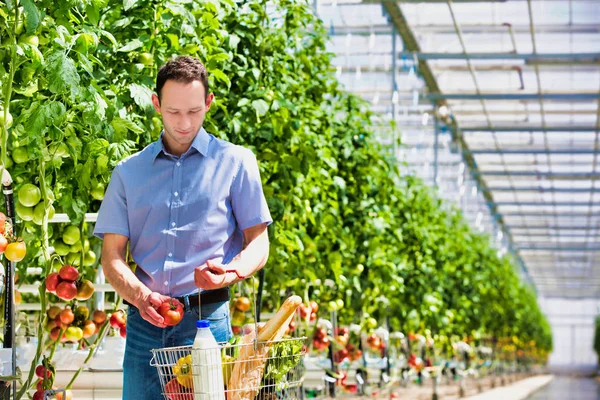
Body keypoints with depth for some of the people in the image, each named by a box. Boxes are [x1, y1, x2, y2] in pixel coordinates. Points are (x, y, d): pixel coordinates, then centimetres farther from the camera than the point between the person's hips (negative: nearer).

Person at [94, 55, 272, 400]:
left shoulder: (235, 162, 8)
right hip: (144, 321, 2)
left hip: (207, 319, -2)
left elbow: (258, 244, 6)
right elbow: (113, 258, 9)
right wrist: (139, 295, -12)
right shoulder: (129, 172, 14)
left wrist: (230, 272, -16)